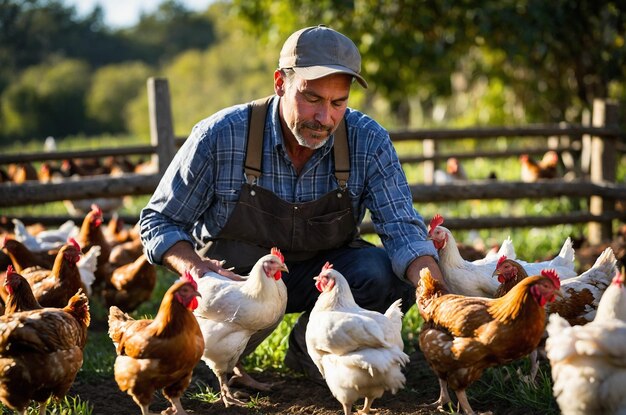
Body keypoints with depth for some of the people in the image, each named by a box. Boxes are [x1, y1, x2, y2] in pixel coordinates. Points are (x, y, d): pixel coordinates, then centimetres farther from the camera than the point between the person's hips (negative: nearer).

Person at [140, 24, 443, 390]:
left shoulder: (368, 142, -15)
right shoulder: (221, 136, -20)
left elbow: (403, 229, -18)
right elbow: (159, 221, -10)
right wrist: (197, 269, -32)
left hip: (320, 273, 3)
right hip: (236, 273, -3)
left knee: (386, 274, -27)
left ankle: (307, 348, 3)